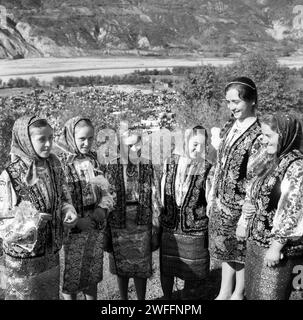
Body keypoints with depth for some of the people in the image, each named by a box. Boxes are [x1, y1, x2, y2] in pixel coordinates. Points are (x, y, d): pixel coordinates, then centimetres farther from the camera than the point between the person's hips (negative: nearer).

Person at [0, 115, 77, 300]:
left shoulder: (54, 168, -4)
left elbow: (63, 199, 7)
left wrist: (68, 211, -14)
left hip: (52, 254, 4)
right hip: (23, 259, -4)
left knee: (52, 294, 19)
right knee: (24, 294, 14)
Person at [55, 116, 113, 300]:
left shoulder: (93, 159, 4)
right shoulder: (59, 162, -13)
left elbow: (104, 188, 10)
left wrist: (103, 207, -8)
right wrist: (76, 221, -17)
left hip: (96, 227, 5)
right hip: (72, 229, -5)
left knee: (93, 272, 18)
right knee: (71, 275, 10)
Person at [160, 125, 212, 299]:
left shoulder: (206, 169, -7)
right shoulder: (170, 163, -4)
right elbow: (161, 195, 3)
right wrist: (160, 219, 5)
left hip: (195, 231, -1)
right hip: (168, 228, 1)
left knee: (192, 273, 13)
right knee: (166, 269, 14)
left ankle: (188, 297, 36)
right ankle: (167, 297, 36)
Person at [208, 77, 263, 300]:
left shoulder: (257, 135, -17)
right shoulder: (230, 127, 5)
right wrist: (213, 199, 10)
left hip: (240, 204, -7)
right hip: (222, 202, 7)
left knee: (240, 250, 12)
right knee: (224, 248, 19)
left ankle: (238, 293, 34)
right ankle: (224, 292, 37)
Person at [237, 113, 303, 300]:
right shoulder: (272, 163, 9)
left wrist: (277, 246, -19)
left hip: (275, 245, -8)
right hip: (256, 242, 8)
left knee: (267, 295, 4)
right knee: (252, 293, 18)